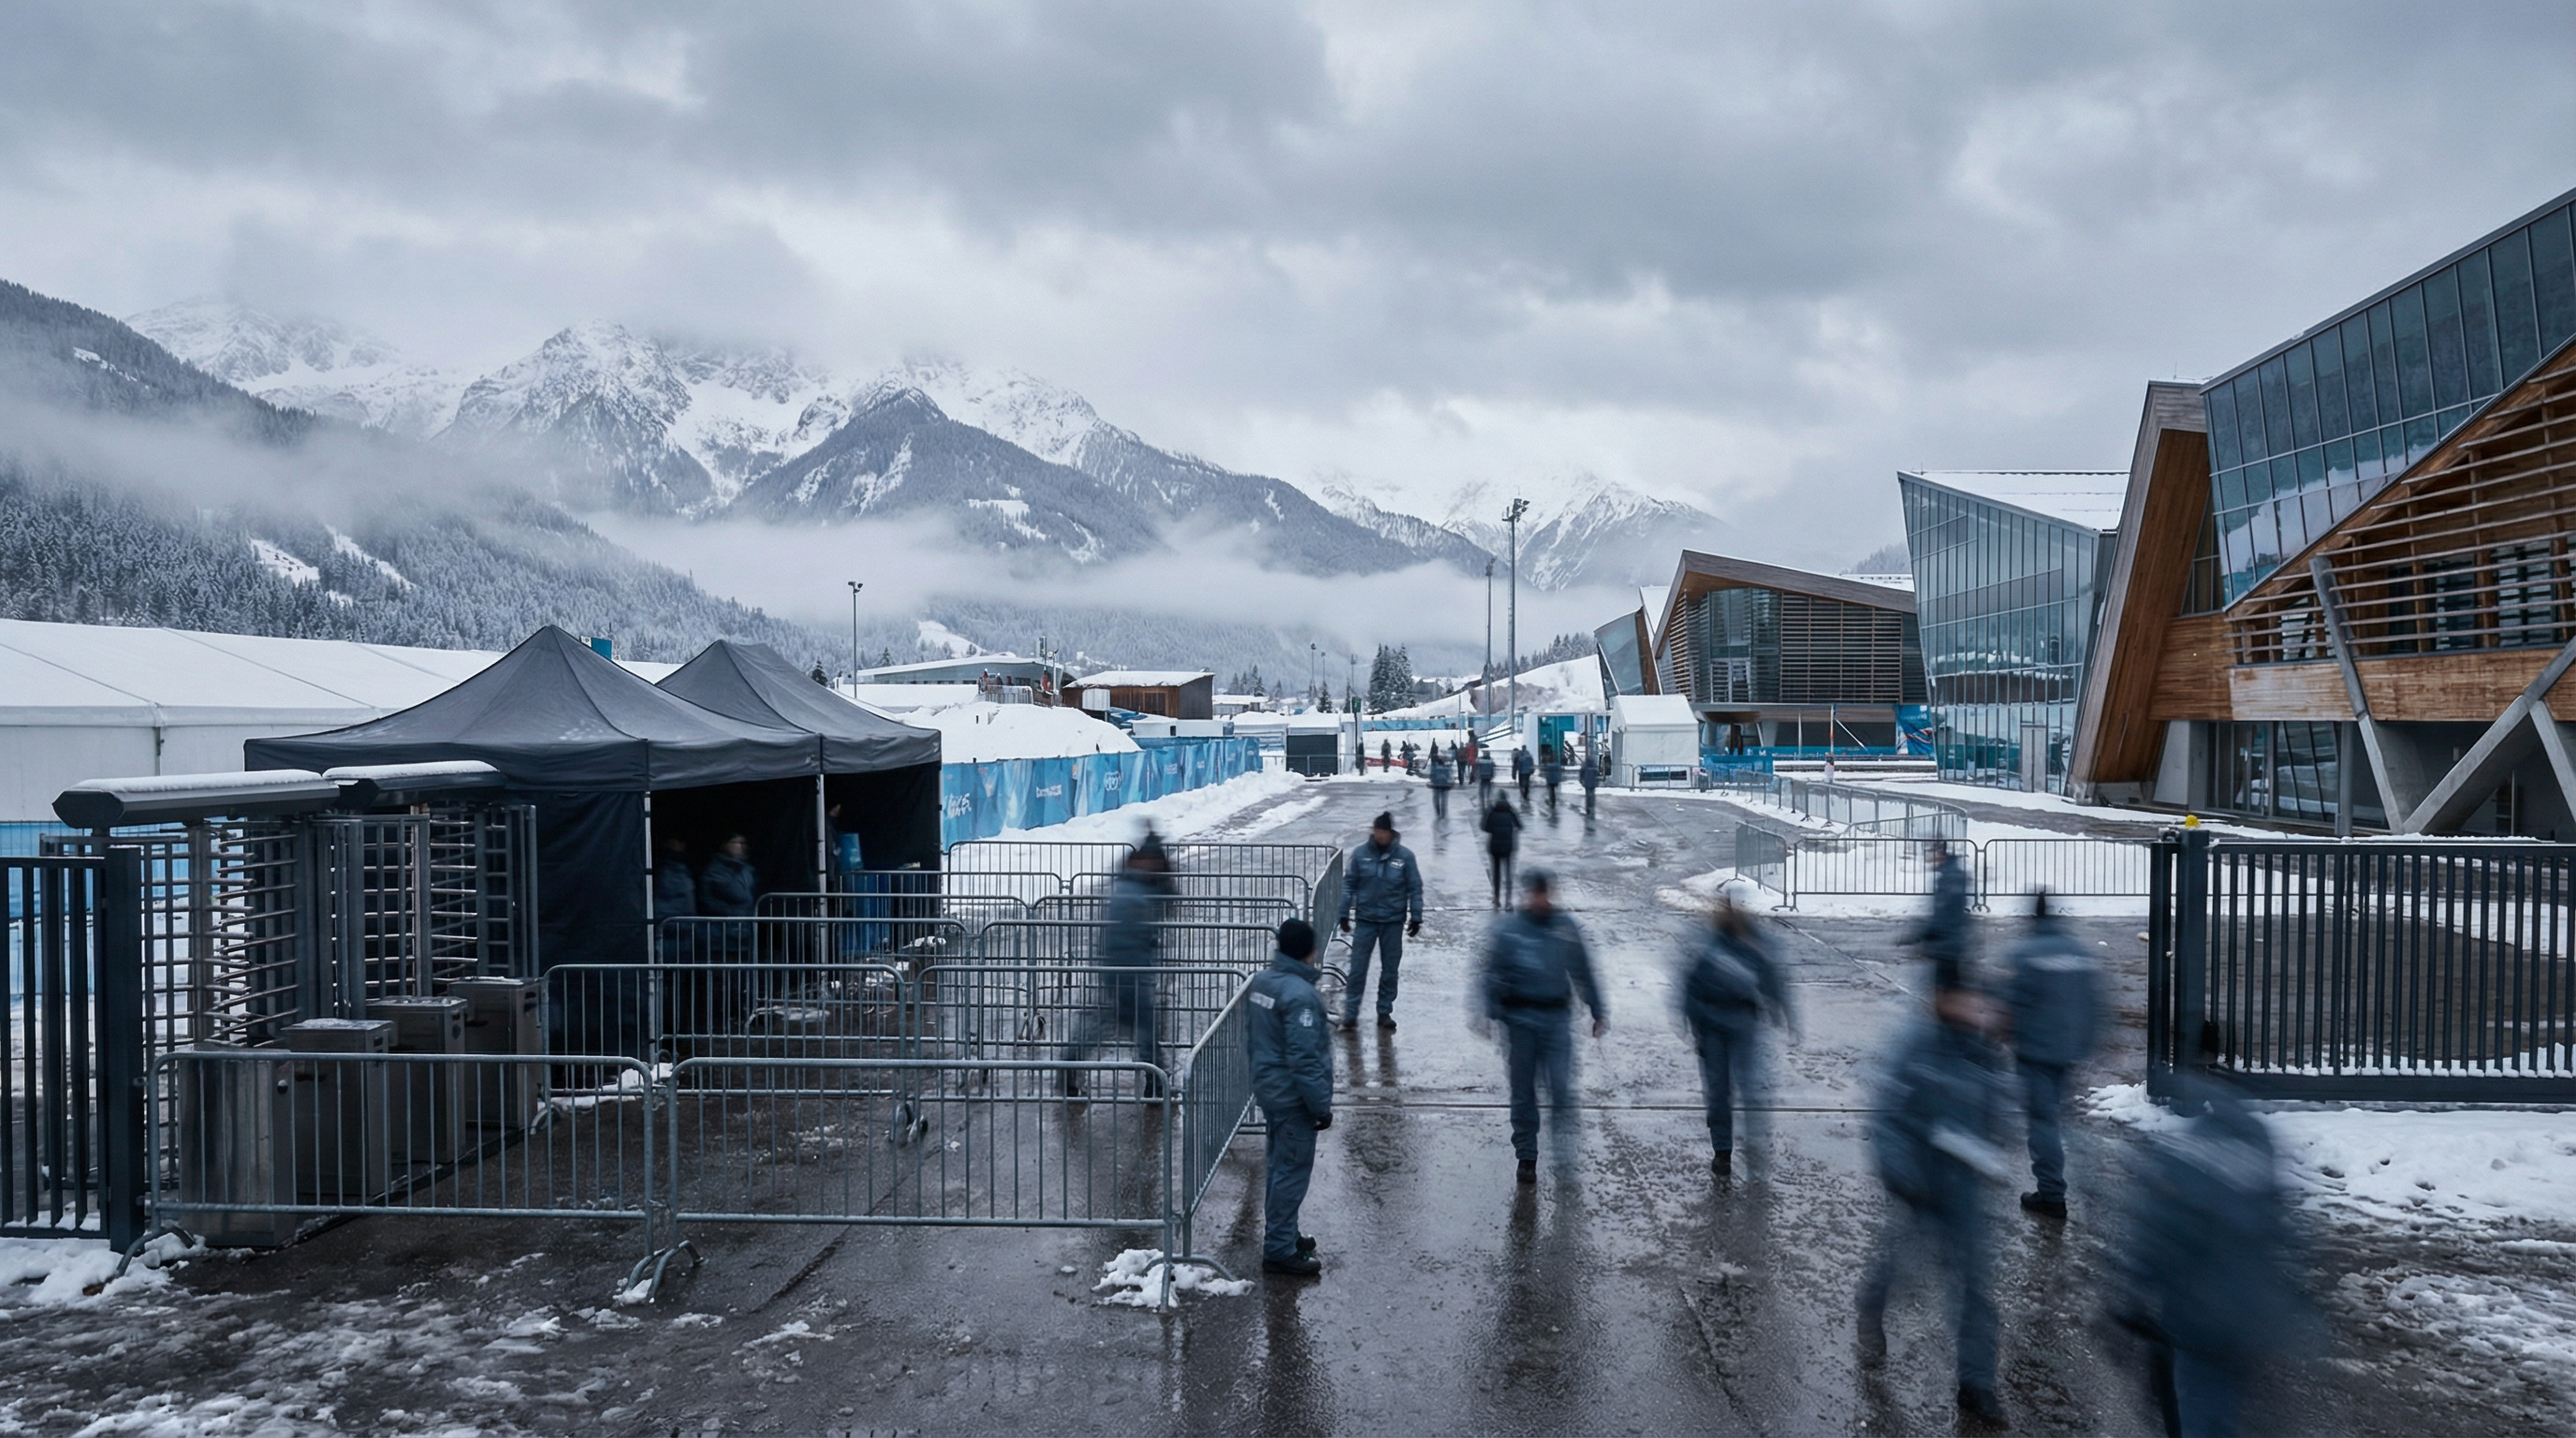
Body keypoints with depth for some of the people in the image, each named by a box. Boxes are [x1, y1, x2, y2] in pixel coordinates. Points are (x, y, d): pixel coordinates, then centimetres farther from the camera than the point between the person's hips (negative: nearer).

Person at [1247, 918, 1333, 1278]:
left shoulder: (1261, 982, 3)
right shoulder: (1300, 995, -25)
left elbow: (1251, 1038, 14)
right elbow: (1305, 1059, -24)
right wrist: (1322, 1106, -17)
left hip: (1268, 1090, 9)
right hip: (1293, 1099, -9)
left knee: (1278, 1165, 19)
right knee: (1292, 1171, 0)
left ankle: (1283, 1235, 32)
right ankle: (1280, 1251, 6)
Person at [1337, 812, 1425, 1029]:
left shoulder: (1405, 856, -5)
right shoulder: (1360, 854, -5)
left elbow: (1415, 888, 0)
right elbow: (1349, 884, 0)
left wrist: (1416, 917, -2)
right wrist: (1344, 914, -1)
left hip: (1393, 922, 0)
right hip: (1365, 920, 0)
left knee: (1390, 970, 9)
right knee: (1357, 968, 1)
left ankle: (1385, 1012, 21)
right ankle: (1350, 1012, 9)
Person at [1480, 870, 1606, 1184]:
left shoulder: (1565, 928, 6)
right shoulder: (1507, 928, -2)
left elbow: (1583, 973, 15)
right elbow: (1493, 973, -2)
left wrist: (1598, 1011, 16)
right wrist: (1493, 1012, -11)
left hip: (1557, 1016, 1)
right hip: (1520, 1018, -1)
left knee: (1561, 1085, -11)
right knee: (1523, 1090, 8)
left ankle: (1565, 1143, 10)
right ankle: (1526, 1157, 20)